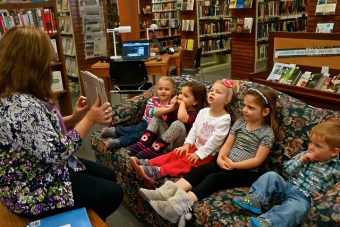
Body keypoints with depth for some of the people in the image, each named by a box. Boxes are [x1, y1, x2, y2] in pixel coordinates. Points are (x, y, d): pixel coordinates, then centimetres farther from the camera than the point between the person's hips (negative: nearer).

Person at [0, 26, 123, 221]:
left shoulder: (24, 95, -1)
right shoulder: (21, 106, -33)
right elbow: (56, 153, -29)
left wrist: (74, 117, -5)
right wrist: (89, 119, -21)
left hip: (45, 170, 10)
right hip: (34, 192, -9)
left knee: (108, 176, 18)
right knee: (113, 193, 1)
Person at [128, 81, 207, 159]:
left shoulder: (195, 114, -15)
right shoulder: (176, 107, 7)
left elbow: (181, 117, -39)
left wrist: (182, 103, -20)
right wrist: (170, 108, -15)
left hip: (178, 145, -7)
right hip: (166, 140, 7)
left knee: (177, 124, -33)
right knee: (156, 117, 5)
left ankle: (153, 150, -28)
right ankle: (142, 144, -12)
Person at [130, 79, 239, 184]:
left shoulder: (225, 119, -16)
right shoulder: (203, 111, 4)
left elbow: (215, 139, -20)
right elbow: (194, 128, 7)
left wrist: (199, 153, -20)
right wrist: (187, 144, -5)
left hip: (207, 153, -6)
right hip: (195, 146, 7)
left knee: (184, 162, -23)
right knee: (174, 154, -10)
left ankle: (157, 171, -39)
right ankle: (148, 163, -19)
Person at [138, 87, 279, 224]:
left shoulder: (267, 133, -7)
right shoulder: (239, 123, 12)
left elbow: (258, 160, -13)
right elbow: (227, 145, 9)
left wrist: (234, 165, -19)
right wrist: (221, 158, -11)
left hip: (246, 172, -6)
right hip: (228, 164, 6)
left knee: (214, 178, -30)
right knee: (201, 170, -20)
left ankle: (180, 203, -49)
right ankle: (169, 191, -37)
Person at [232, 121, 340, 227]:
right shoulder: (305, 155, 7)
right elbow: (288, 169, 6)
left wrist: (324, 194, -13)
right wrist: (301, 160, -11)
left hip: (303, 198, -5)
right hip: (286, 187, 5)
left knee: (294, 207, -36)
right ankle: (255, 199, -22)